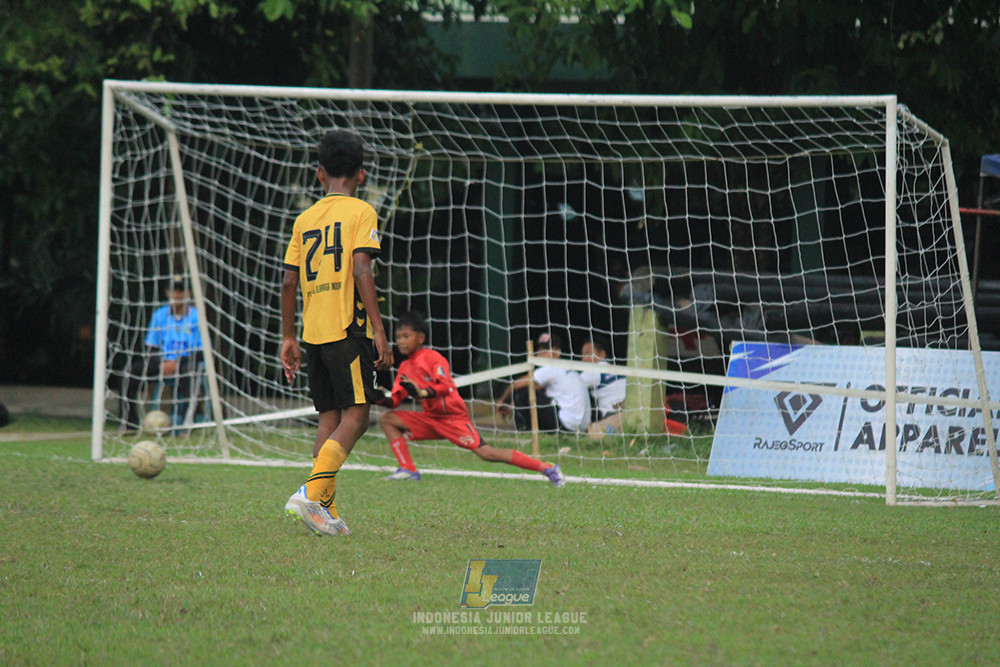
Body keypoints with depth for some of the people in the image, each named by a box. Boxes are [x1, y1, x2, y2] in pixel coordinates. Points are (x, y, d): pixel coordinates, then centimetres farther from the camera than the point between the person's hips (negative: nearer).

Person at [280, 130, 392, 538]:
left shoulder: (305, 219, 13)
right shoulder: (361, 213, -3)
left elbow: (289, 282, 11)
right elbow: (360, 271, -14)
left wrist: (288, 338, 18)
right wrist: (379, 330, -14)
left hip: (313, 332, 6)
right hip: (348, 329, -6)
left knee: (330, 419, 9)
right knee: (354, 416, -6)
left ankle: (326, 511, 5)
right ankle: (311, 495, -22)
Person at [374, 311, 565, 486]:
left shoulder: (433, 358, -13)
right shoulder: (405, 367, 9)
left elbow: (445, 386, -24)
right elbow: (395, 400, 7)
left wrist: (422, 393, -39)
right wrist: (382, 399, -14)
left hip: (454, 417, -8)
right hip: (431, 418, 8)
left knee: (485, 452, -18)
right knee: (387, 419, -2)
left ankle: (547, 469, -15)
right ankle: (408, 470, -5)